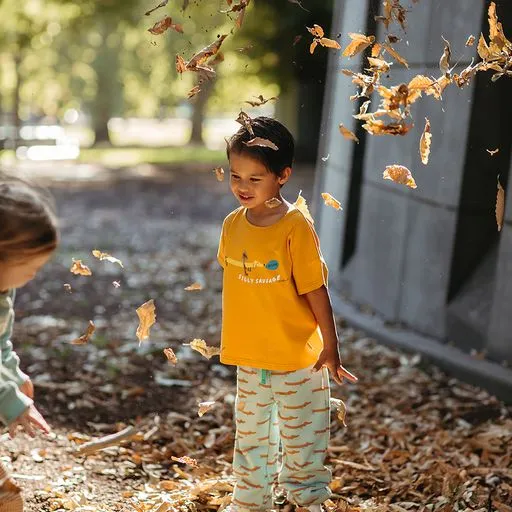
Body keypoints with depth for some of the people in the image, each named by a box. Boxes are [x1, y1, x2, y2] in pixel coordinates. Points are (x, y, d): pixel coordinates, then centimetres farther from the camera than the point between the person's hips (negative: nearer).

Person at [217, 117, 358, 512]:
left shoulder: (296, 227, -18)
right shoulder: (233, 224, -2)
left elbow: (316, 290, -14)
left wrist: (331, 346, -10)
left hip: (298, 354, -5)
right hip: (249, 354, 5)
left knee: (301, 434, 11)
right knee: (251, 434, 18)